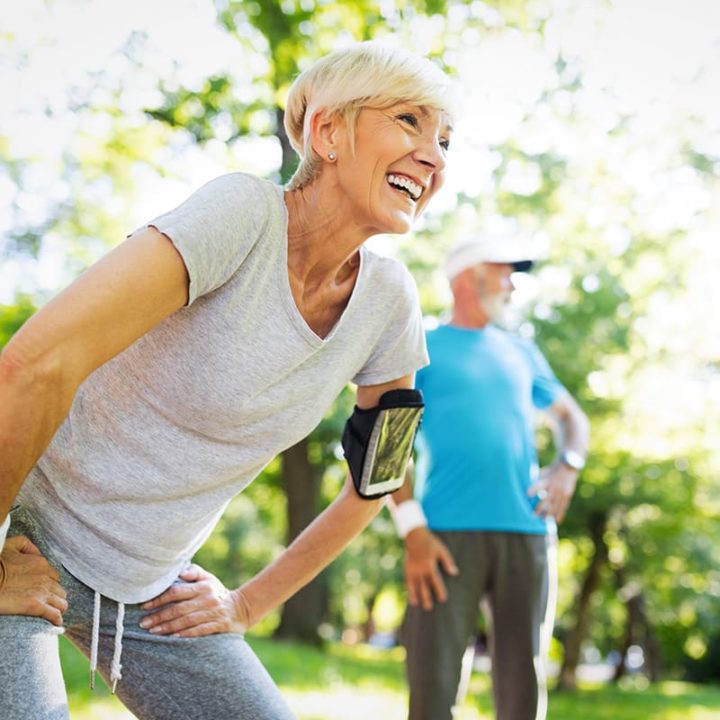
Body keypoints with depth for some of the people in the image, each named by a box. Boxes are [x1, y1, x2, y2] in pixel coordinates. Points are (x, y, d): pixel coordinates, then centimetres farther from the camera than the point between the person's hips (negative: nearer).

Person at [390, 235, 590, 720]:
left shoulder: (522, 352, 21)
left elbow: (572, 416, 29)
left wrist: (568, 466, 6)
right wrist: (413, 530, -12)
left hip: (527, 534, 4)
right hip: (449, 535, -4)